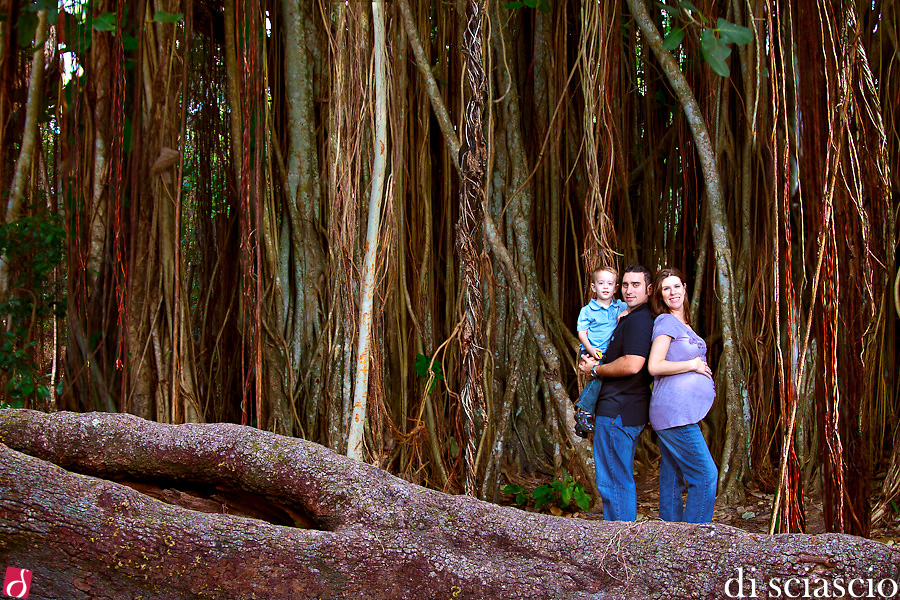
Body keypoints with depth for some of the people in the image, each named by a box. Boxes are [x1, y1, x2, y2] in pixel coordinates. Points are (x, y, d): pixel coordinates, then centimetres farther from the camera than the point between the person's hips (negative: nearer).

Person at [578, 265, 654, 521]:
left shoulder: (639, 320, -15)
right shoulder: (629, 318, 19)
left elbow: (632, 365, -27)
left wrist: (595, 370, -12)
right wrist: (592, 361, 6)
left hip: (618, 413, -11)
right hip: (628, 413, 11)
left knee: (613, 482, -6)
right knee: (622, 479, 18)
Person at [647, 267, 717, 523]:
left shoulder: (682, 323, 19)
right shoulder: (666, 321, -8)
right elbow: (654, 366, -17)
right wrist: (693, 365, -10)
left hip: (680, 412, 9)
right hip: (674, 412, -9)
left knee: (672, 478, 11)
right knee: (705, 475, -9)